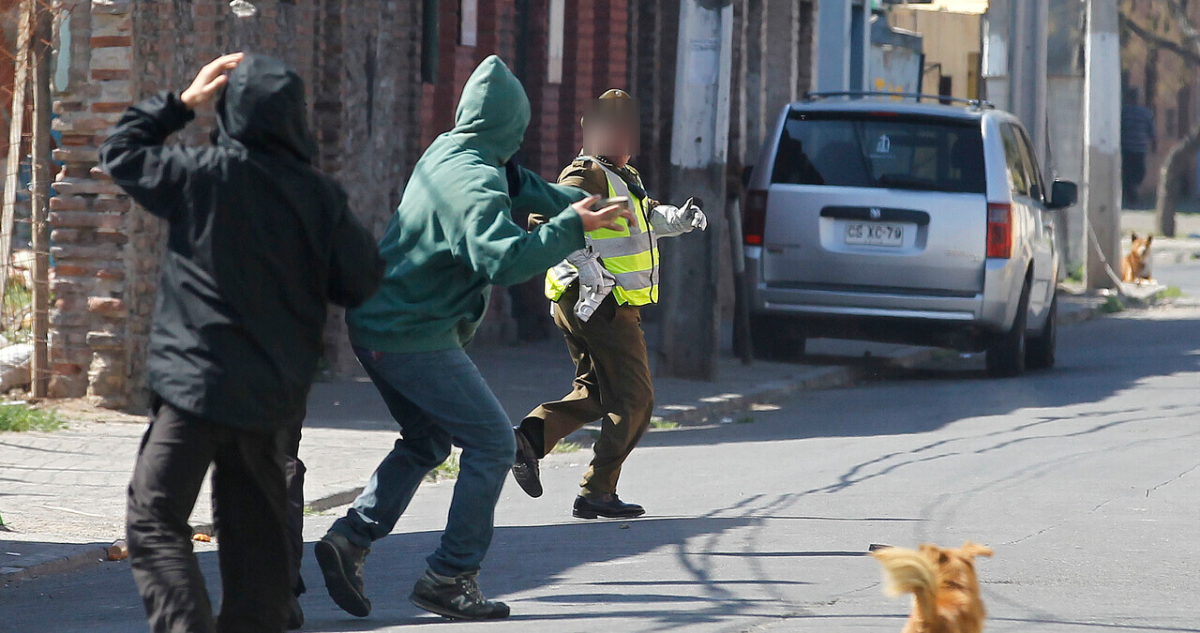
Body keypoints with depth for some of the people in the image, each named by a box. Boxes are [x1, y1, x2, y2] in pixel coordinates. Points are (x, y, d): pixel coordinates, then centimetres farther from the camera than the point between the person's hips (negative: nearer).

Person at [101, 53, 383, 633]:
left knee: (153, 519, -3)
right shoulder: (319, 197, -2)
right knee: (254, 528, 17)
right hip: (275, 394, 5)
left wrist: (185, 100, 8)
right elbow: (362, 281, 5)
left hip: (198, 383, -4)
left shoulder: (205, 175, -11)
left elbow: (120, 153, 4)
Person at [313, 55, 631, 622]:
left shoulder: (446, 153, 9)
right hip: (413, 337, -10)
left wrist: (575, 202, 24)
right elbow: (505, 260, -34)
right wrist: (572, 228, -24)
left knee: (428, 440, 23)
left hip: (377, 325, 10)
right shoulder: (475, 182, -21)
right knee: (492, 443, -3)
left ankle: (350, 538, 11)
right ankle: (451, 579, -3)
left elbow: (517, 185, 26)